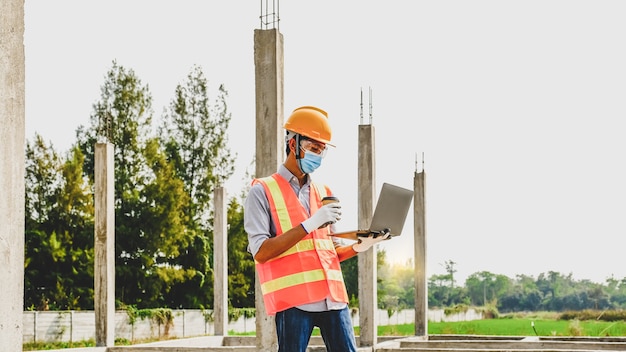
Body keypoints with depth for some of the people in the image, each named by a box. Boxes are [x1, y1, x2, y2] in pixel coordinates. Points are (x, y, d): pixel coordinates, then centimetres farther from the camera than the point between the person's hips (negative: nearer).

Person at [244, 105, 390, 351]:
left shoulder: (323, 193, 20)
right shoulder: (263, 192, 2)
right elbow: (261, 251, -9)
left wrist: (358, 246, 2)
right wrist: (309, 225, -16)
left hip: (332, 297, 6)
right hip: (293, 300, -6)